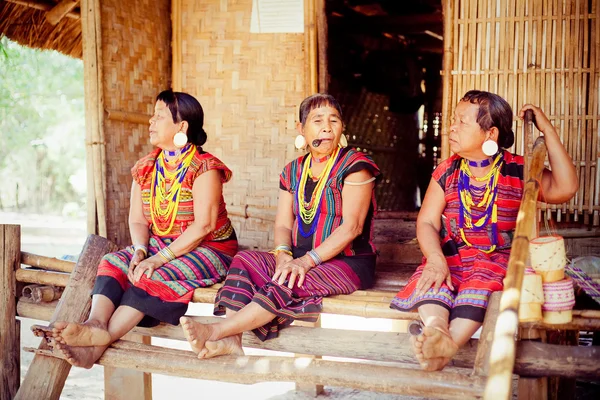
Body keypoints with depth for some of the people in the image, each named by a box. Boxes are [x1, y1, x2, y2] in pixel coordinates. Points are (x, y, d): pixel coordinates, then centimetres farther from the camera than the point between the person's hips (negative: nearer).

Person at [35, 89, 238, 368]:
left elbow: (203, 225, -21)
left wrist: (160, 258, -26)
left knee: (155, 276, -31)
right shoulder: (146, 168, 9)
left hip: (206, 249, -6)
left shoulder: (204, 168, -13)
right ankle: (96, 322, -43)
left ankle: (103, 338, -41)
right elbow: (137, 220, 5)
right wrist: (140, 250, -17)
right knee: (114, 262, -19)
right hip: (159, 246, 6)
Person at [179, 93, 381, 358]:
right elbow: (283, 224, 8)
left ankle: (214, 331, -33)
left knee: (288, 284, -32)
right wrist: (283, 255, -16)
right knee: (245, 260, -17)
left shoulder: (354, 166, -6)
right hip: (300, 260, 6)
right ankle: (230, 339, -32)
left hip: (348, 263, -6)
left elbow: (352, 226, -15)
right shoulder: (293, 171, 13)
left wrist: (307, 261, -23)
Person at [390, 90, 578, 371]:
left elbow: (564, 189, -16)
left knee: (482, 281, -35)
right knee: (430, 278, -30)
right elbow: (427, 222, 2)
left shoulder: (518, 171, 2)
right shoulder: (447, 172, 9)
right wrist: (436, 259, -20)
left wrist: (547, 131, -13)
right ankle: (437, 330, -56)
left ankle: (450, 344, -52)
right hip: (451, 256, 2)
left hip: (498, 258, -2)